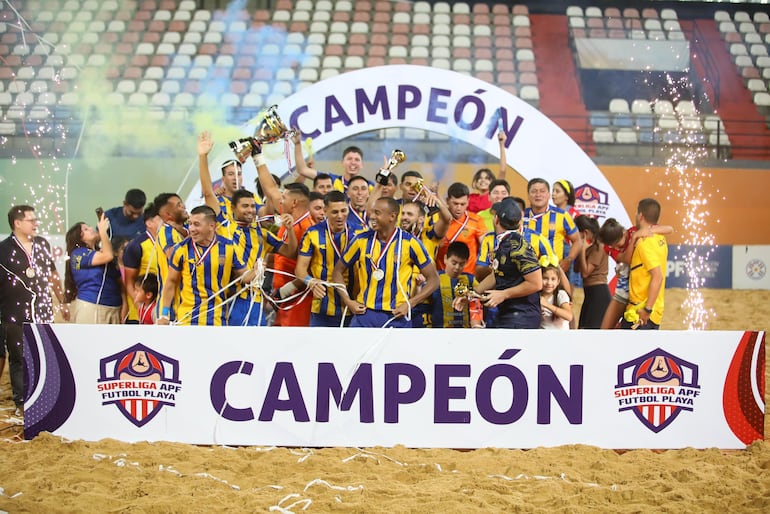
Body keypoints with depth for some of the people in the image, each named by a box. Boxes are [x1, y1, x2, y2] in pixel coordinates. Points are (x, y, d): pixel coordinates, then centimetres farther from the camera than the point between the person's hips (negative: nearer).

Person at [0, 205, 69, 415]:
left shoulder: (42, 244, 10)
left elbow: (52, 275, 20)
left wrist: (63, 302, 23)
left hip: (43, 312, 5)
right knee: (19, 359, 3)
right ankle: (21, 402, 11)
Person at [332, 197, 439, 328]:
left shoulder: (409, 243, -4)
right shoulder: (362, 241, 2)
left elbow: (433, 279, 1)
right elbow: (338, 271, 13)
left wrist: (409, 304, -9)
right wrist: (348, 301, 0)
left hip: (396, 317, -2)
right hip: (364, 313, 2)